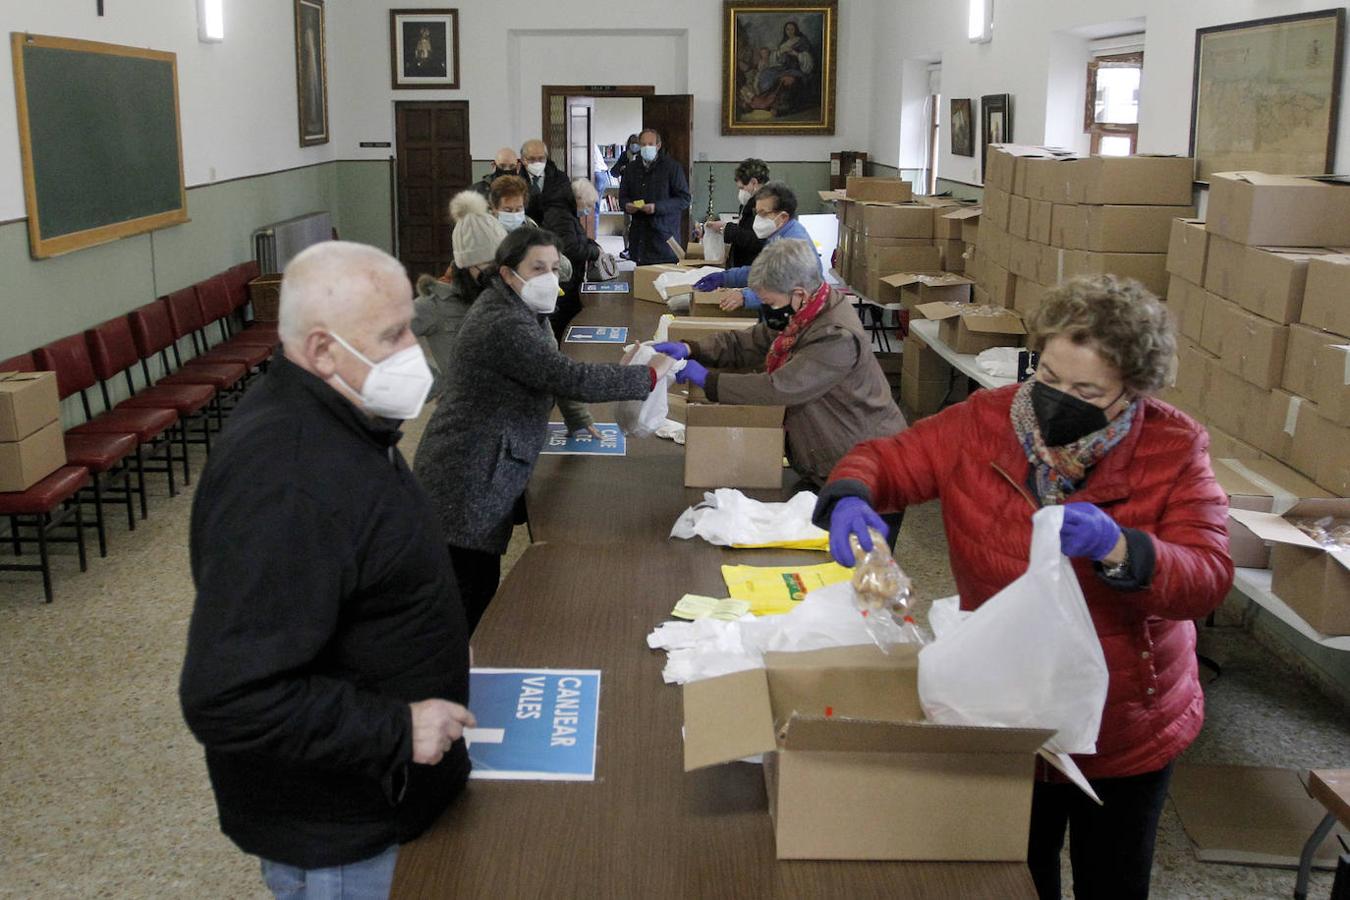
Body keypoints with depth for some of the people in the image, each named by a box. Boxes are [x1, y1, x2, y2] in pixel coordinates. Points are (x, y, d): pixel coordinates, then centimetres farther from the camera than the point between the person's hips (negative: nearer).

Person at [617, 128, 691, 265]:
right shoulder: (633, 169, 16)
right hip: (639, 235, 4)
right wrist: (627, 205, 0)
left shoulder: (672, 167, 0)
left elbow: (684, 199, -5)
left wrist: (657, 207, -17)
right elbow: (622, 196, 25)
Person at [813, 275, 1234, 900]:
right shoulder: (986, 422, -11)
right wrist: (851, 500, -29)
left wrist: (1118, 549, -41)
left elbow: (1208, 579, -21)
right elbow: (882, 460, -5)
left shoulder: (1174, 450, -15)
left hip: (1129, 731, -1)